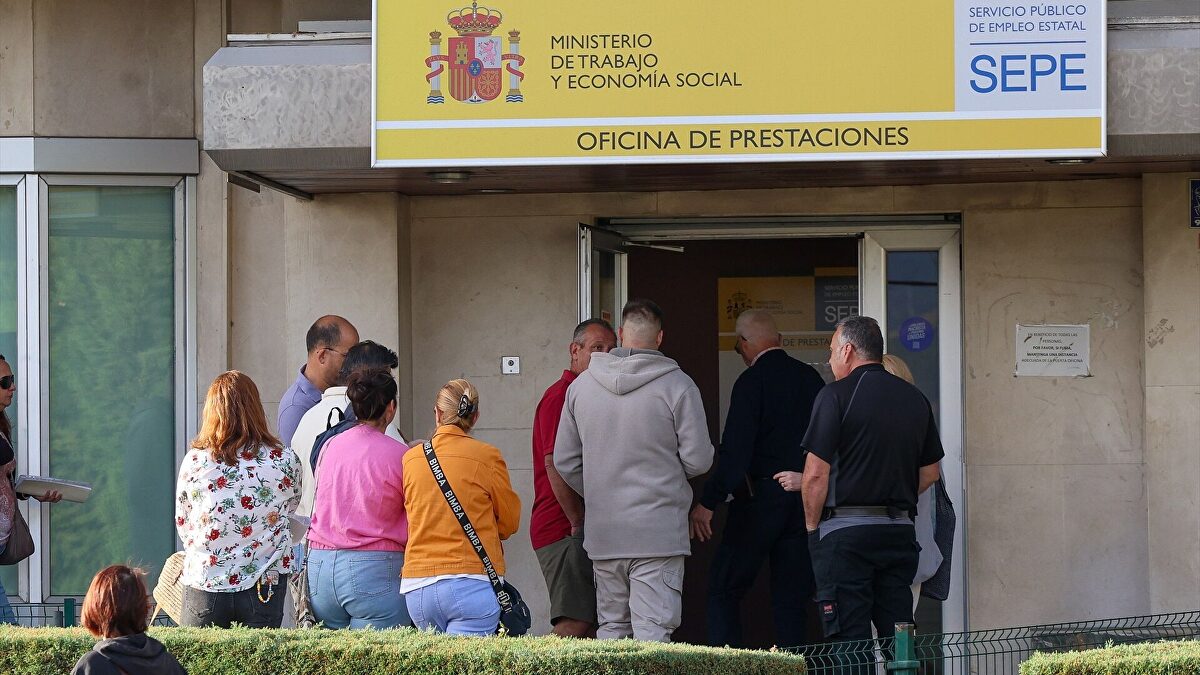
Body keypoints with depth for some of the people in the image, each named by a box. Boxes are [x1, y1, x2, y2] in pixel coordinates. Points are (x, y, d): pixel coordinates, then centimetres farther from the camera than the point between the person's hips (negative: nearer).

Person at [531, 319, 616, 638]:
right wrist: (578, 523, -17)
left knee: (592, 626, 7)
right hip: (564, 530, -10)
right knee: (575, 626, -15)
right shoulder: (560, 396, -10)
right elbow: (555, 465, -19)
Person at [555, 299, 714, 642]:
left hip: (602, 534, 4)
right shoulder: (677, 385, -8)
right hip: (658, 530, -4)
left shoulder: (581, 385, 6)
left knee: (610, 628, 13)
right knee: (652, 632, -5)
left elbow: (565, 461, 10)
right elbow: (698, 459, -8)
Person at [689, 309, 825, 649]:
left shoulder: (752, 381, -10)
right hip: (806, 501, 6)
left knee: (723, 591, 2)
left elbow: (735, 451, -17)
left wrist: (708, 503, -16)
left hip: (761, 499, -6)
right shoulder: (811, 378, 8)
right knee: (791, 599, 9)